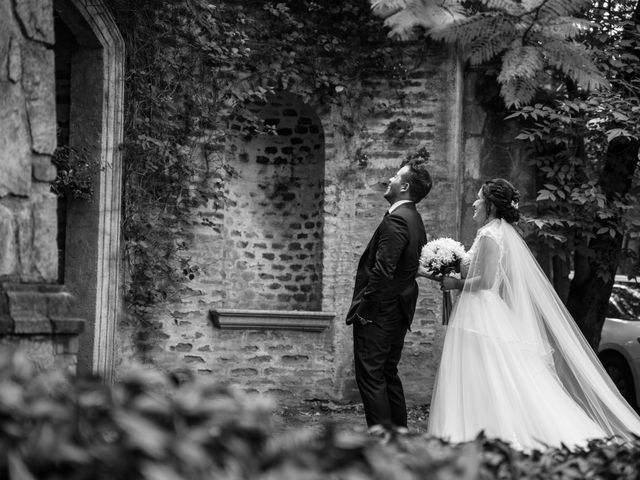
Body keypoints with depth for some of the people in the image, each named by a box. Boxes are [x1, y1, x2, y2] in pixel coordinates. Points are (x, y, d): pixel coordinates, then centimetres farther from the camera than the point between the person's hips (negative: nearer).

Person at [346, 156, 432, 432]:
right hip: (399, 313, 10)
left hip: (378, 313, -10)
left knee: (370, 378, -5)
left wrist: (362, 306, -17)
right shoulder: (414, 220, 13)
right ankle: (400, 433, 21)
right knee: (388, 375, 17)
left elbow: (382, 271, -24)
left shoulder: (396, 221, -18)